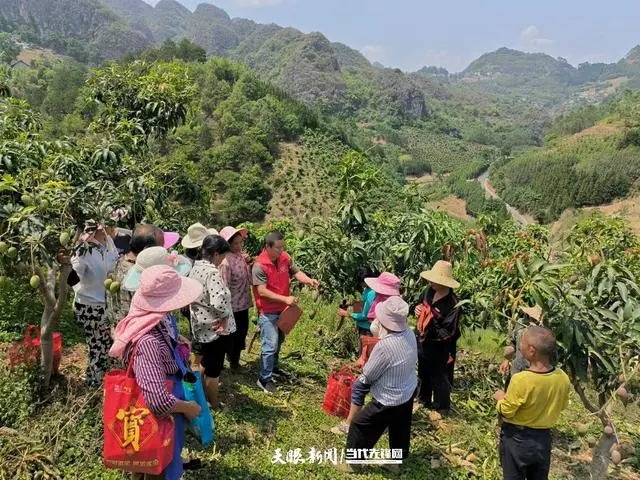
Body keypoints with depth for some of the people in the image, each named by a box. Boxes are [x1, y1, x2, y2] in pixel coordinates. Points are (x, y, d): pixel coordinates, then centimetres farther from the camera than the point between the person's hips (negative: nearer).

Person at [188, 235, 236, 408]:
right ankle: (214, 405, 26)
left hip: (200, 325, 9)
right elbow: (219, 302, -38)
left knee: (205, 363, 27)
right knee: (214, 369, 9)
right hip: (215, 328, -9)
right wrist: (225, 317, -21)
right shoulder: (212, 272, -26)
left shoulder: (196, 268, 3)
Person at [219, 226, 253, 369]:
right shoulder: (226, 262, -24)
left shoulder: (243, 256, 0)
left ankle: (234, 358, 39)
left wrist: (249, 264, -9)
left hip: (243, 303, 8)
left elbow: (249, 279, 8)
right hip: (233, 305, -8)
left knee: (242, 332, 20)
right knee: (234, 334, 9)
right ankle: (232, 360, 28)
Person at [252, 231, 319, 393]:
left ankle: (274, 368, 43)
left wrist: (309, 280, -23)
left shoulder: (285, 257, -5)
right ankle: (264, 379, 8)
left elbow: (296, 272, -1)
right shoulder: (259, 266, -24)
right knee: (271, 345, -6)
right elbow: (262, 291, -26)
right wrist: (285, 299, -32)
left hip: (282, 309, 7)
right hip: (268, 312, -7)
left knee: (278, 341, 22)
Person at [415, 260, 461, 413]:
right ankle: (424, 400, 51)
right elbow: (423, 306, 12)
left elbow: (448, 334, -27)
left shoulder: (452, 305, -30)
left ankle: (441, 408, 38)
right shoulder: (429, 291, -9)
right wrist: (418, 310, -10)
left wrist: (429, 330, -25)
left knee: (439, 379, 15)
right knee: (424, 374, 27)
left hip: (439, 350, -7)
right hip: (423, 344, 7)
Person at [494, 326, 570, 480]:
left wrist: (501, 397, 1)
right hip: (543, 438, 5)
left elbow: (506, 412, -18)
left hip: (517, 439, -4)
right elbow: (562, 406, 5)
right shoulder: (563, 378, -14)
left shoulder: (521, 380, -31)